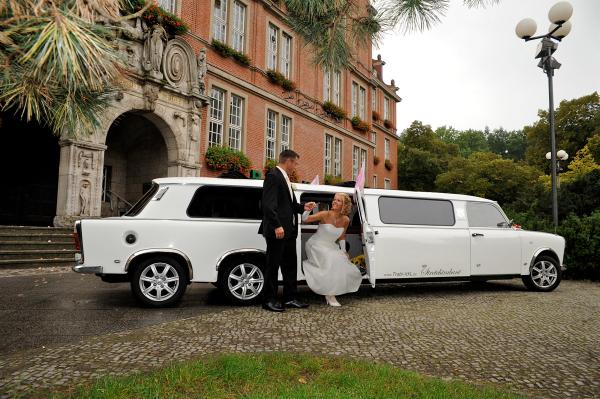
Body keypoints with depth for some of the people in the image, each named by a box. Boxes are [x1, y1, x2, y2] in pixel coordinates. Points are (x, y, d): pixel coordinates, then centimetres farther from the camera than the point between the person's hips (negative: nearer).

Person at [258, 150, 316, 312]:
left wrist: (303, 207, 11)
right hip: (277, 231, -10)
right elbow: (269, 205, -20)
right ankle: (269, 300, 11)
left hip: (289, 230, 10)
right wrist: (277, 226, -24)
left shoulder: (284, 178, 18)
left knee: (290, 265, 13)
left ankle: (290, 298, 23)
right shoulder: (273, 176, -11)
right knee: (273, 265, 1)